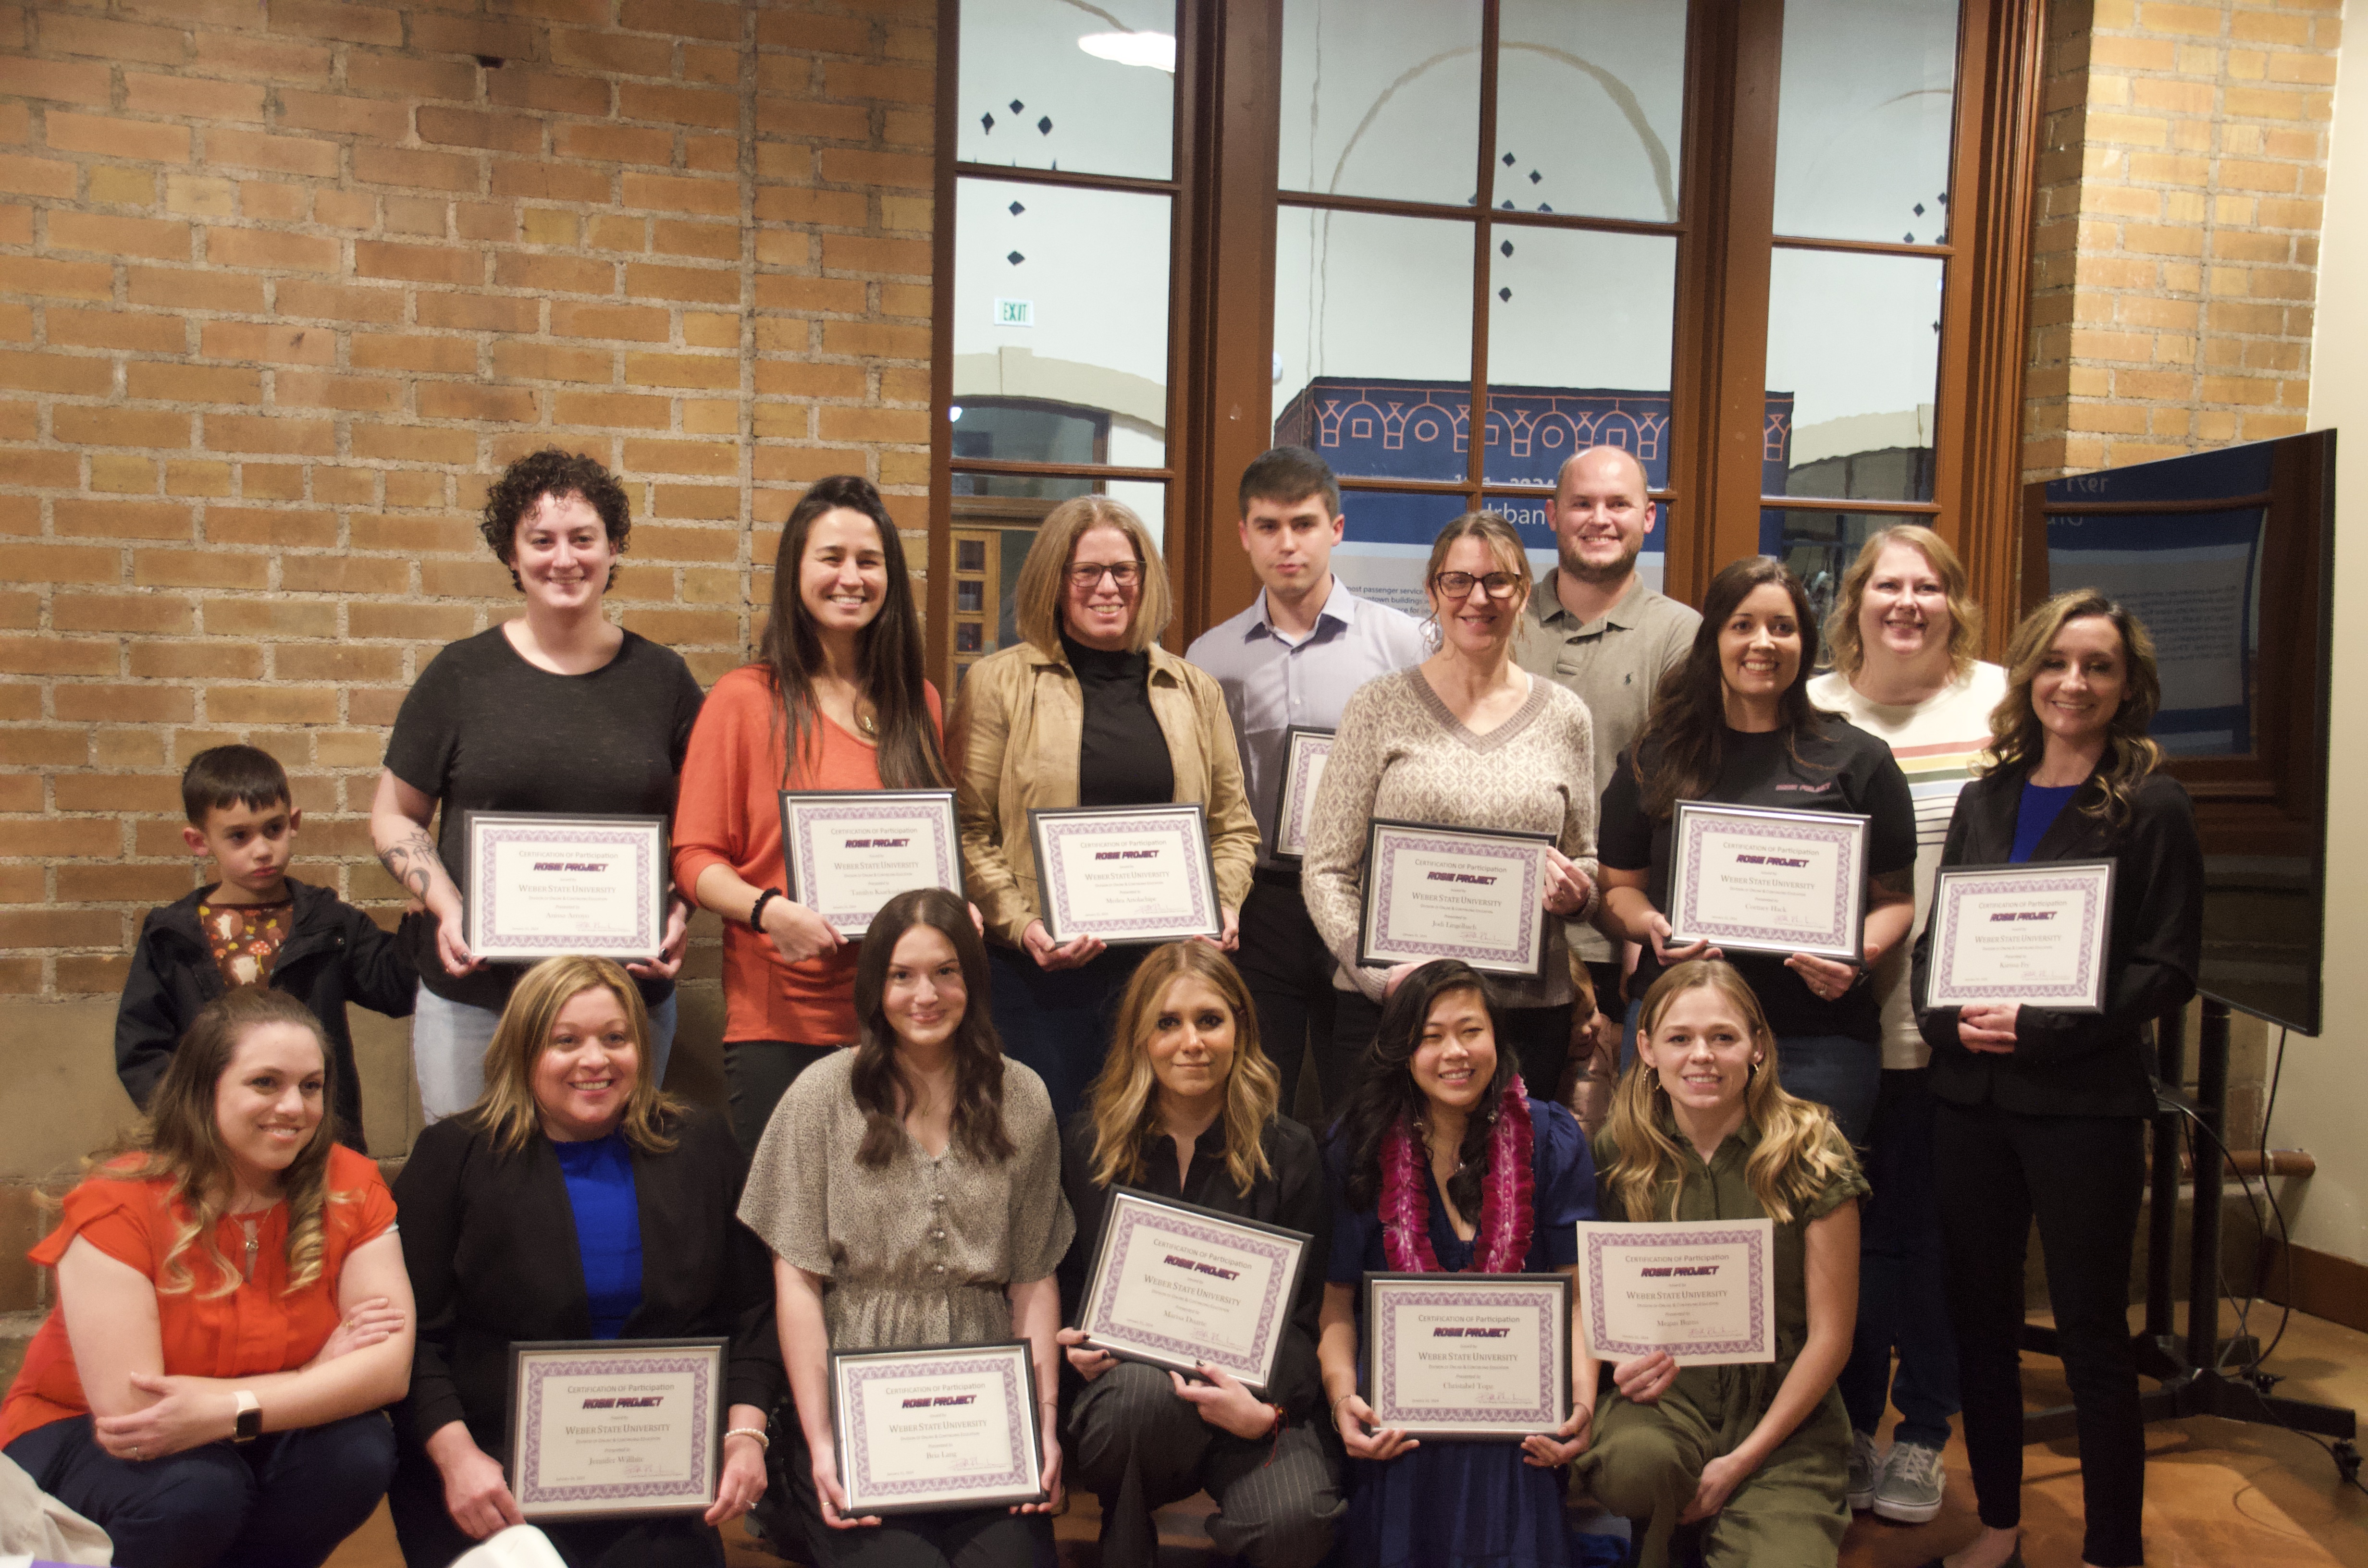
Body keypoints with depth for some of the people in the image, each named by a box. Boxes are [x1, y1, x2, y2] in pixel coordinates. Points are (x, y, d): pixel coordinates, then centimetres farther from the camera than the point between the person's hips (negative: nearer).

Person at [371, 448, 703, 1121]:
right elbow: (395, 817, 8)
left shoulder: (661, 677, 4)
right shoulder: (460, 674, 2)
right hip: (475, 996, 0)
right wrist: (448, 908, -8)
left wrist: (679, 914, -7)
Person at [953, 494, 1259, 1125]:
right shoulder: (999, 683, 3)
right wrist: (1022, 925, -15)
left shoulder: (1194, 691, 13)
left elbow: (1235, 825, 16)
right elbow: (970, 832, -2)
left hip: (1167, 962, 3)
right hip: (1039, 971, -3)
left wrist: (1223, 906, -2)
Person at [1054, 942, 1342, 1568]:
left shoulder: (1289, 1153, 2)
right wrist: (1076, 1343, -9)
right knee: (1151, 1389, -36)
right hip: (1120, 1404, 1)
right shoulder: (1085, 1143, 5)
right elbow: (1062, 1282, 13)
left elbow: (1302, 1316, 0)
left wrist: (1266, 1407, -19)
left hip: (1251, 1391, 0)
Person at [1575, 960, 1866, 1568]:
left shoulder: (1811, 1155, -5)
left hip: (1782, 1414, -1)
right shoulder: (1621, 1153, 1)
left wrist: (1742, 1461, -10)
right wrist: (1584, 1399, -12)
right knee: (1633, 1465, -32)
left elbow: (1830, 1335, -3)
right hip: (1660, 1395, 1)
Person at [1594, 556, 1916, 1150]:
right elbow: (1619, 886, 13)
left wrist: (1861, 956, -11)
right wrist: (1651, 925, -8)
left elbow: (1895, 898, 8)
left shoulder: (1858, 760, 7)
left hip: (1815, 1041, -1)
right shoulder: (1657, 759, 10)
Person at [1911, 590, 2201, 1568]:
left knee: (2091, 1332, 3)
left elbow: (2168, 971, -8)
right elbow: (1931, 938, 12)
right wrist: (1952, 1017, -7)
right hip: (1969, 1095, 5)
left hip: (2085, 1103, -4)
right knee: (1979, 1315, 12)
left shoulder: (2152, 807, -4)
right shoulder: (1986, 800, 10)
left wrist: (2041, 1029, -17)